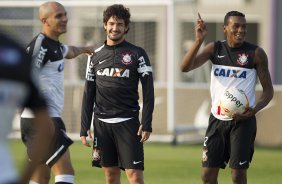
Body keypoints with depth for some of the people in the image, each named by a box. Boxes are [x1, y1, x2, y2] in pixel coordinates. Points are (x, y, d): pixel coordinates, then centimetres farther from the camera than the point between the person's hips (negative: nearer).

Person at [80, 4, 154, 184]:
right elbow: (88, 95, 13)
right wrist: (84, 127, 7)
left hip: (128, 122, -3)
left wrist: (147, 123, -12)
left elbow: (148, 91, -3)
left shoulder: (137, 54, 0)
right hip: (102, 123, 4)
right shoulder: (96, 56, 11)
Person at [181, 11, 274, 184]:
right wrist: (198, 41, -21)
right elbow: (185, 67, -8)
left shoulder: (256, 53, -4)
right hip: (217, 118, 3)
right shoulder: (215, 48, 4)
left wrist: (254, 110, -18)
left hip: (243, 120, -3)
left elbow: (268, 90, 0)